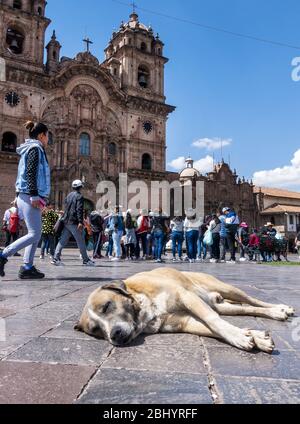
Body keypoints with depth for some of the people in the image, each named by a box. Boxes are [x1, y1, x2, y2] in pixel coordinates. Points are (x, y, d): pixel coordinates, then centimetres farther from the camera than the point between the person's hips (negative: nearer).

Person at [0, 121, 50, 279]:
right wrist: (34, 195, -22)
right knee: (34, 234, -10)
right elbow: (31, 173, -17)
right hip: (29, 196, -10)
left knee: (36, 234, 7)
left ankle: (27, 267, 6)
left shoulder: (30, 148, 23)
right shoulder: (35, 148, -5)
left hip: (25, 196, 10)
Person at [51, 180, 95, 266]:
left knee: (63, 240, 6)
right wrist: (80, 222, -22)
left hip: (66, 222, 8)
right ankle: (86, 260, 6)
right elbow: (79, 210, -17)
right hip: (74, 222, -8)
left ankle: (56, 258, 0)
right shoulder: (79, 196, -7)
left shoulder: (68, 196, 17)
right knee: (81, 242, -1)